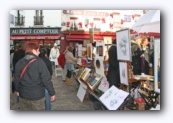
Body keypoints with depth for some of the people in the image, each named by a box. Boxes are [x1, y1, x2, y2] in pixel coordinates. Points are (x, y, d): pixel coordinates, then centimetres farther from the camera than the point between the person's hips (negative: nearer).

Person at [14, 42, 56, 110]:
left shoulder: (19, 63, 0)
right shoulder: (39, 62, -16)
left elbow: (16, 79, 9)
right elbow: (46, 80, -16)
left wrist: (17, 90, 26)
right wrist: (52, 93, -6)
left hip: (23, 95, 5)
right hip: (37, 95, -5)